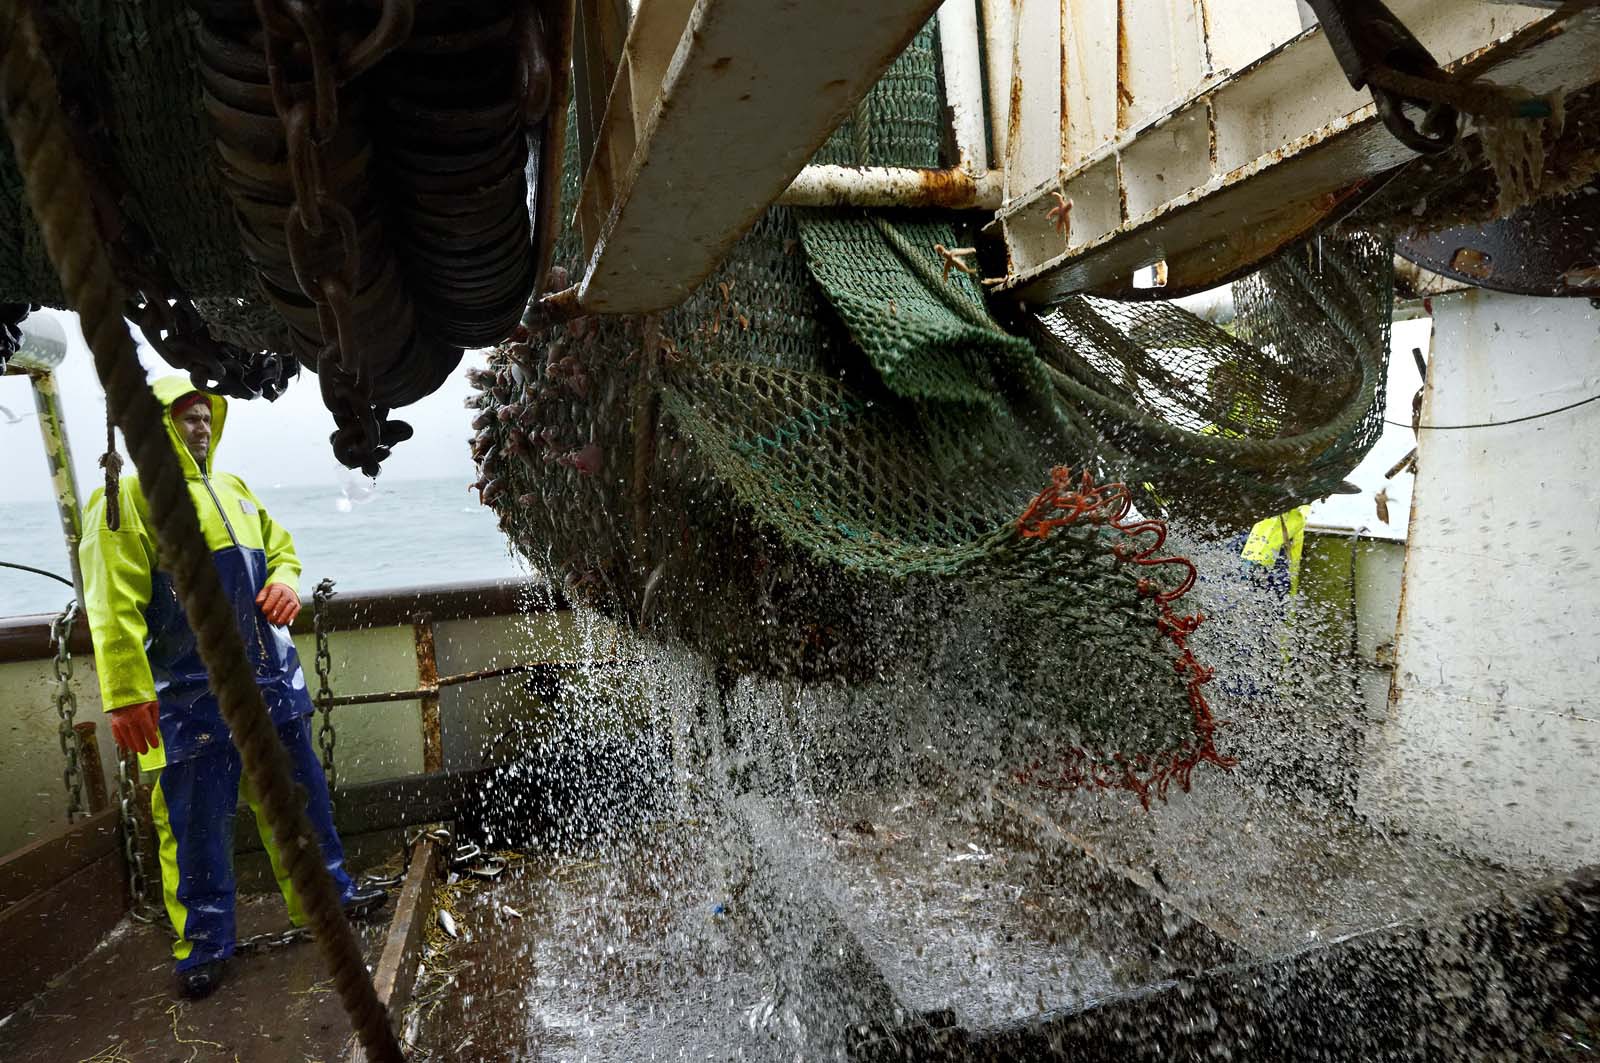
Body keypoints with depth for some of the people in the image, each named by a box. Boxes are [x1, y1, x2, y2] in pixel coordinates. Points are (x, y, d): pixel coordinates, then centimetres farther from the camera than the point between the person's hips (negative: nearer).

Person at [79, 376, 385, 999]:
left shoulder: (233, 490, 16)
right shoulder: (128, 499, -6)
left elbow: (281, 548, 23)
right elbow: (115, 606, -13)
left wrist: (286, 581, -2)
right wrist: (126, 695, -18)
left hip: (271, 679, 7)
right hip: (192, 693, -6)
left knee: (299, 796, 15)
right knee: (197, 819, 4)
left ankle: (324, 894, 30)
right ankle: (204, 944, 21)